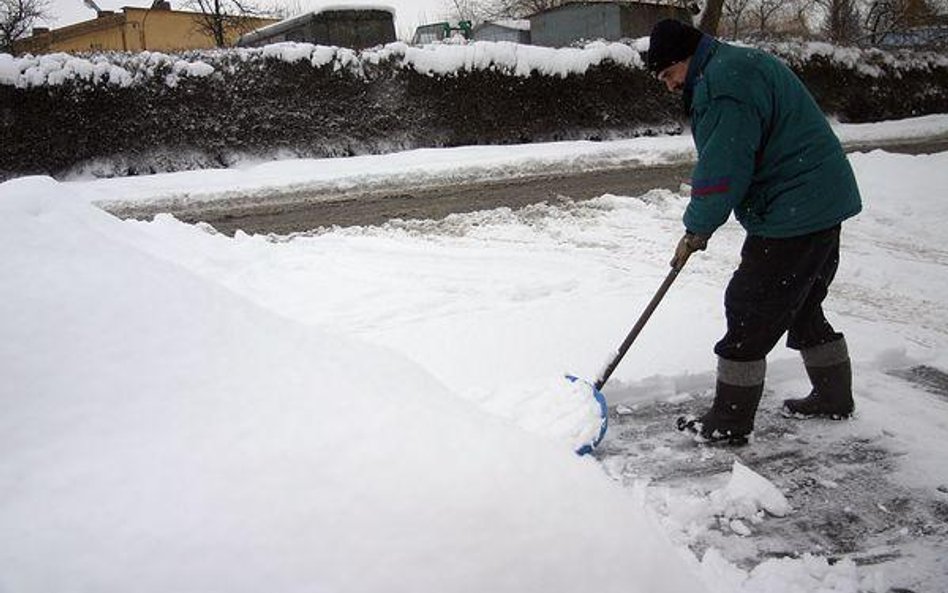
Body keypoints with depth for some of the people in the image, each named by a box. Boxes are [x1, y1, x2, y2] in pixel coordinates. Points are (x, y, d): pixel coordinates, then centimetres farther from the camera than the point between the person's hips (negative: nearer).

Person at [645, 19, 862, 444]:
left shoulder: (722, 82, -18)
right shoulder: (737, 66, 17)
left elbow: (722, 170, -21)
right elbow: (725, 164, 18)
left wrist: (696, 229, -7)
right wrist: (701, 226, 12)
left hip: (794, 214, -11)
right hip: (824, 203, 11)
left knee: (750, 313, -4)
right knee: (803, 309, 22)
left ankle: (729, 423, 5)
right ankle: (833, 397, 36)